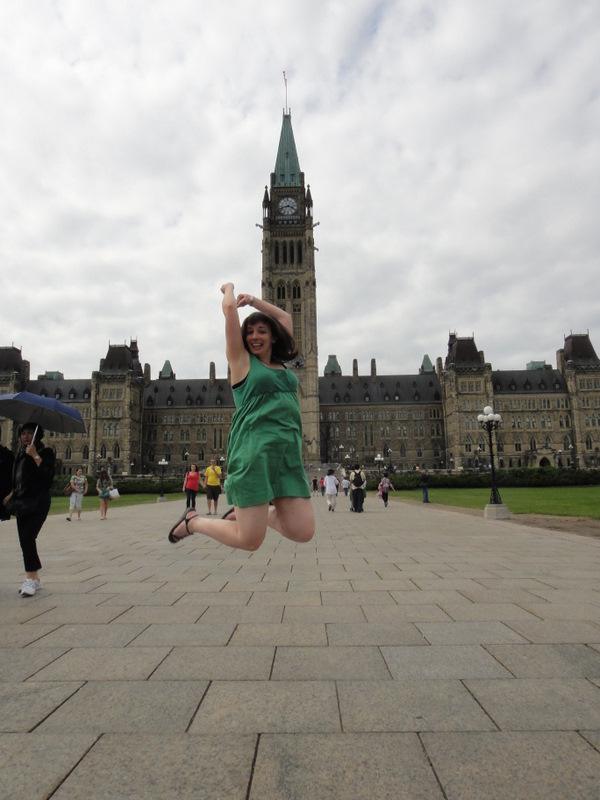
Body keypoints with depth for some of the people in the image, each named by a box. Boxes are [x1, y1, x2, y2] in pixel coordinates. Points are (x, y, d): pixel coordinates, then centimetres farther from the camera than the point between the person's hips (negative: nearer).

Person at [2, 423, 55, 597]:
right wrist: (12, 494, 16)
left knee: (28, 538, -15)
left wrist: (35, 456, -21)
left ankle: (31, 578, -8)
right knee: (25, 540, 8)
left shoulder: (46, 453, -6)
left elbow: (48, 474, -21)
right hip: (22, 501, 7)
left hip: (38, 502, -7)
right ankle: (35, 578, 17)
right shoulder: (22, 454, 15)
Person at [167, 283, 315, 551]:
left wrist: (252, 300, 34)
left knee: (302, 532, -5)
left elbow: (285, 317, 31)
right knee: (250, 540, -5)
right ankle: (193, 521, 22)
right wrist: (229, 289, 24)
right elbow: (229, 307, 5)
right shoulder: (241, 359, 6)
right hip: (254, 448, -6)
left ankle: (250, 512, 21)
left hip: (289, 449, 6)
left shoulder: (281, 363, 19)